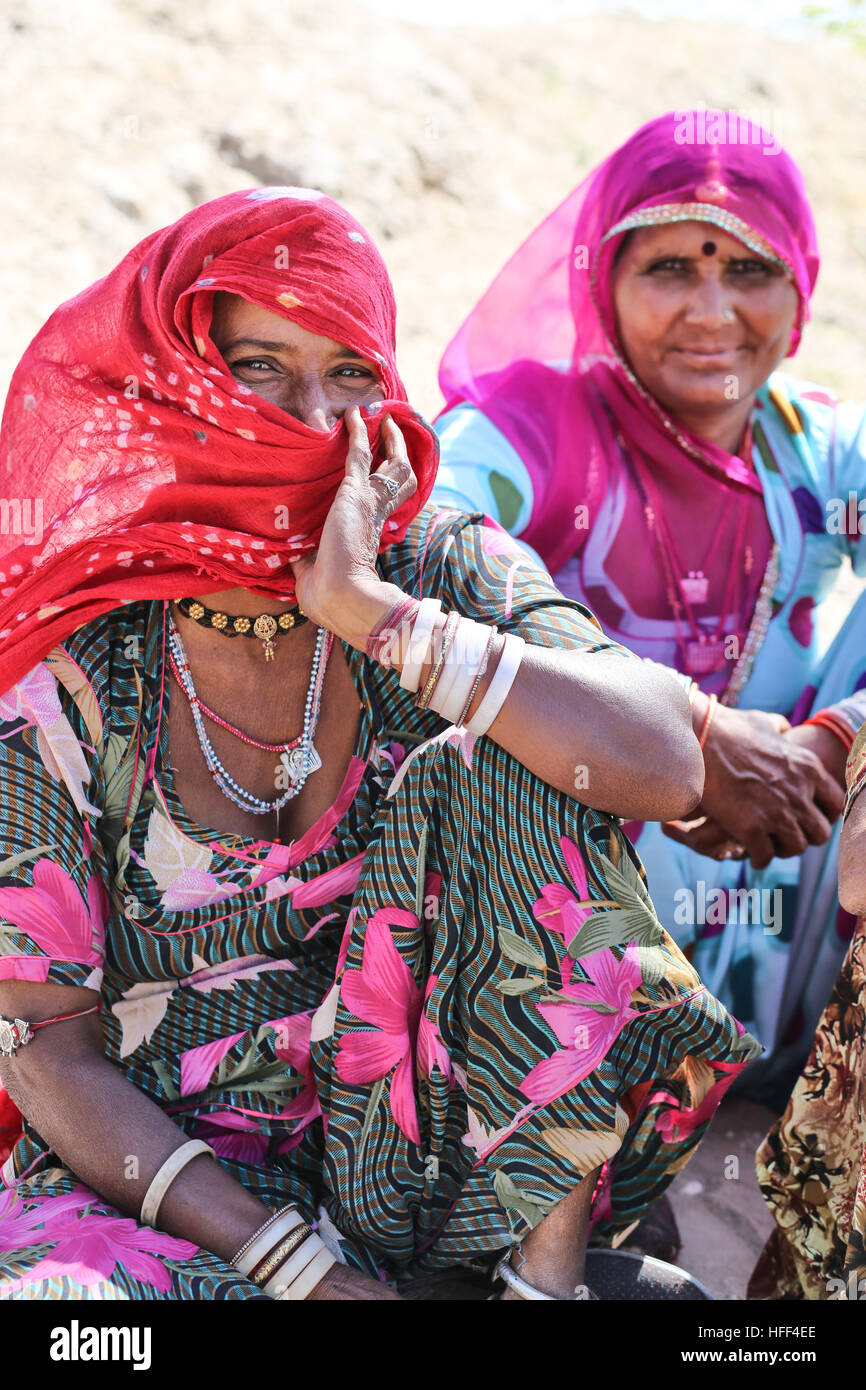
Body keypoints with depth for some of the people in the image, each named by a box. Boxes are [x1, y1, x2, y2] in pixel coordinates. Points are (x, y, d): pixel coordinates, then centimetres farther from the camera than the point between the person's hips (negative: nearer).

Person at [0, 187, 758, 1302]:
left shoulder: (447, 574, -6)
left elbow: (665, 768, -24)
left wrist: (368, 606, -26)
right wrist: (297, 1262, -17)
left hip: (426, 1154, 3)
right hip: (164, 1166, -2)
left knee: (518, 760, -21)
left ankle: (551, 1255, -12)